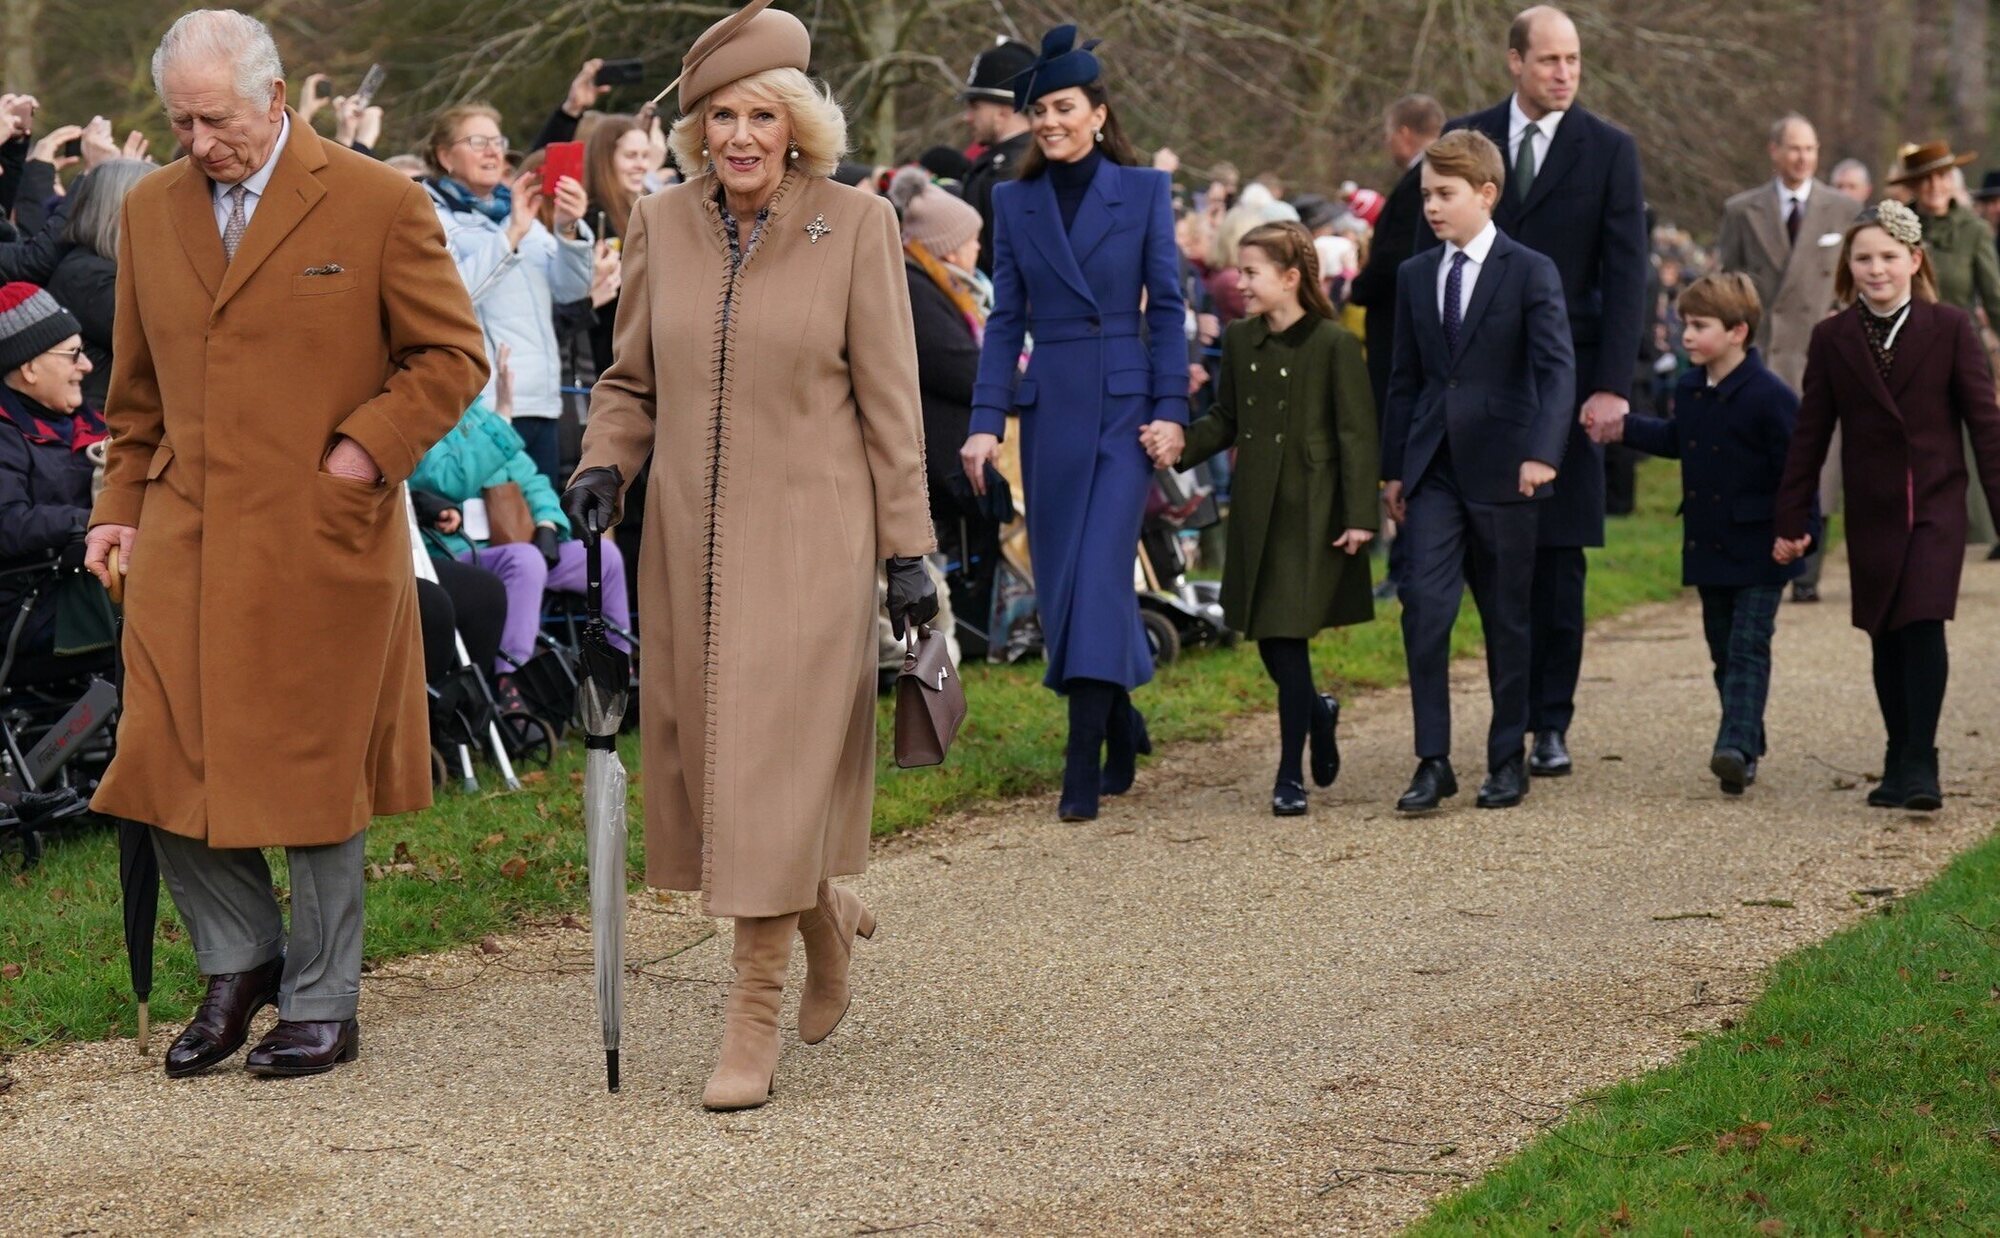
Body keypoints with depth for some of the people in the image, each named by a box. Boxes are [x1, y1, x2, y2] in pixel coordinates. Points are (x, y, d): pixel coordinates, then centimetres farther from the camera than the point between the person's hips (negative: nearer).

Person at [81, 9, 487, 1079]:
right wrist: (123, 505, 12)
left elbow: (454, 357, -1)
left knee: (314, 777, 3)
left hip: (320, 541, -4)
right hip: (183, 544, 4)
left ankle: (321, 1004, 17)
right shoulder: (150, 211, 10)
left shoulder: (379, 205, -4)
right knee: (168, 769, 1)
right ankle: (240, 961, 23)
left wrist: (366, 450, -11)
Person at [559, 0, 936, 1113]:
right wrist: (604, 467, -6)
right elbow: (631, 381, 14)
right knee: (709, 763, 10)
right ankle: (827, 919, 38)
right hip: (692, 540, 4)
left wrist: (908, 550, -5)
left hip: (809, 541, -4)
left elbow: (889, 399, -3)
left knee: (774, 770, -9)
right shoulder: (662, 226, 5)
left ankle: (755, 1021, -3)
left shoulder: (857, 226, -5)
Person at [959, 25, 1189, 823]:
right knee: (1060, 578, 6)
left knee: (1099, 572, -12)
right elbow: (1005, 319, 7)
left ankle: (1082, 768, -13)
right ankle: (1122, 729, 26)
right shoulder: (1015, 203, 8)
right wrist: (986, 421, -2)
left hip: (1124, 404, -4)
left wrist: (1170, 410, -8)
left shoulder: (1143, 191, 1)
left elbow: (1167, 307, -1)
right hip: (1049, 405, 4)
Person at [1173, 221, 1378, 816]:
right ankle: (1318, 715, 37)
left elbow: (1358, 434, -9)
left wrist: (1360, 515, -13)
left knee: (1289, 638, -6)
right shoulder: (1240, 341, 8)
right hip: (1257, 511, 6)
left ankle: (1291, 776, 2)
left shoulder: (1334, 344, -9)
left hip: (1312, 516, -6)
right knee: (1268, 638, 8)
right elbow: (1225, 421, 13)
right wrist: (1177, 445, -5)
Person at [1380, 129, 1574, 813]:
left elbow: (1558, 370, -12)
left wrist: (1542, 454, -25)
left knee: (1507, 620, 6)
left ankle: (1507, 759, 16)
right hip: (1434, 472, 3)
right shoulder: (1415, 276, 11)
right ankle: (1433, 761, -7)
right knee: (1424, 606, -10)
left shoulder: (1530, 273, -3)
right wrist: (1393, 469, 13)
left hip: (1502, 471, -3)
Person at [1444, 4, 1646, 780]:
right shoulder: (1466, 139, 6)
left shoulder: (1609, 151, 2)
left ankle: (1551, 723, 6)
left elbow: (1626, 273, -2)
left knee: (1557, 558, 1)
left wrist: (1613, 385, -11)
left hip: (1566, 375, -1)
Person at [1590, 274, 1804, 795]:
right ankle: (1746, 747, 21)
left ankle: (1737, 745, -18)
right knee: (1723, 649, 12)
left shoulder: (1769, 395, -16)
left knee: (1748, 647, -10)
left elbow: (1793, 469, -14)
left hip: (1757, 550, -8)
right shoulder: (1690, 389, 7)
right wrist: (1626, 430, 20)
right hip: (1708, 547, 8)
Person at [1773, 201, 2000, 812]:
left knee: (1924, 625, -14)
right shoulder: (1832, 339, 3)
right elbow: (1811, 434, 7)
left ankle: (1920, 764, -10)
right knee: (1886, 639, 8)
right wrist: (1790, 520, 6)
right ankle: (1898, 760, 19)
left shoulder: (1950, 328, -2)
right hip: (1871, 511, 2)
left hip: (1936, 505, -2)